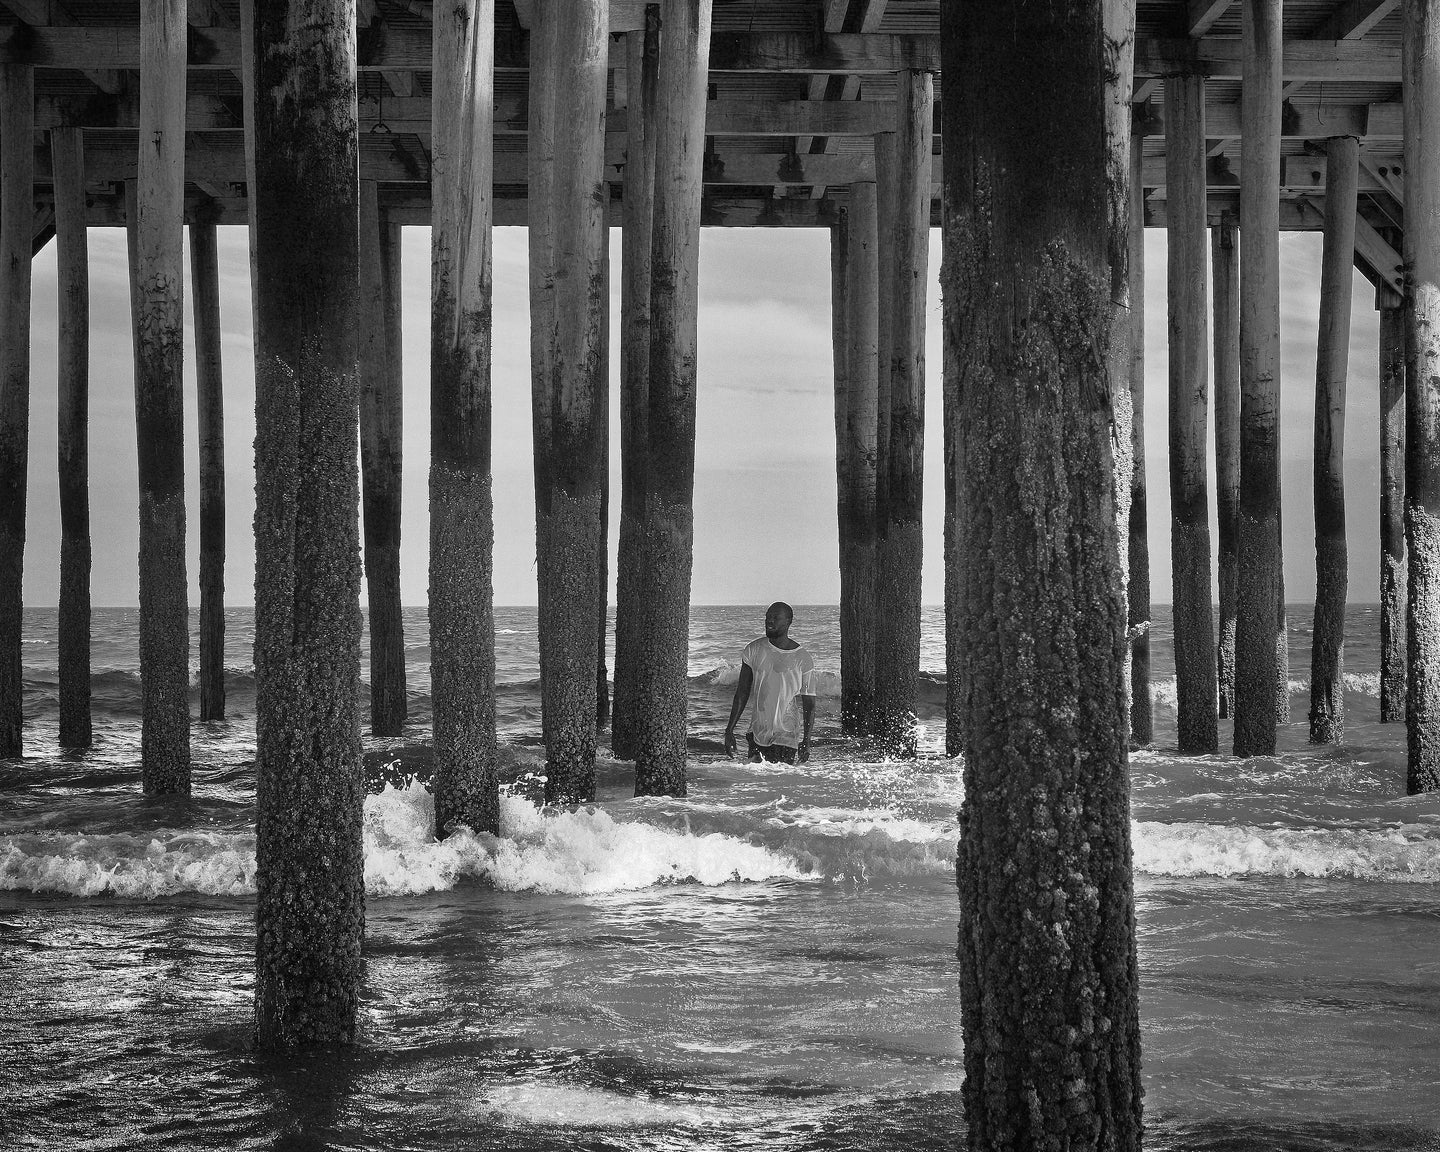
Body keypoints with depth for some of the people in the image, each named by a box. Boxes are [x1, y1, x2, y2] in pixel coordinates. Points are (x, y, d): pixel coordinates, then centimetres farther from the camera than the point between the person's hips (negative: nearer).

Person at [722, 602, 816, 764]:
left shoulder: (803, 659, -7)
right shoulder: (754, 649, 1)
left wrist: (806, 742, -10)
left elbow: (809, 704, -4)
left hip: (787, 737, -3)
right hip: (757, 733, 3)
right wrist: (729, 731, 1)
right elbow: (742, 693, 5)